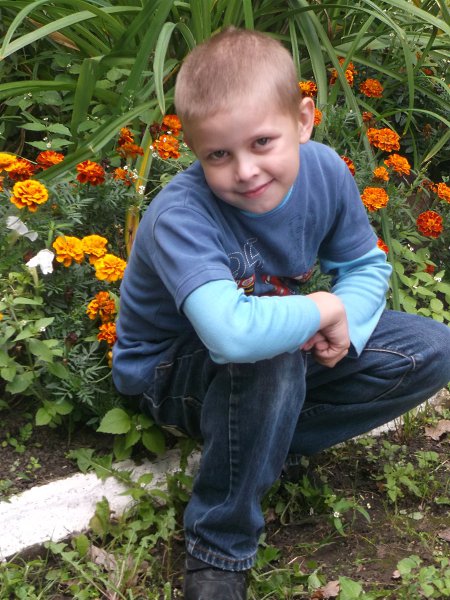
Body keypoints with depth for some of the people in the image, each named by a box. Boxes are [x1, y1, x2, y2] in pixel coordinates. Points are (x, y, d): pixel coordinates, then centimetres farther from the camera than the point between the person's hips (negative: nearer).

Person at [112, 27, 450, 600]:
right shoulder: (181, 217, -36)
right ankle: (219, 545, -18)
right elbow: (231, 333, -52)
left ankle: (270, 444, -6)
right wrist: (323, 308, -34)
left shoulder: (324, 171, -17)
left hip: (288, 346, 6)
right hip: (172, 370, -6)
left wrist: (343, 323, -24)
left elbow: (366, 266, -1)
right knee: (268, 358, -40)